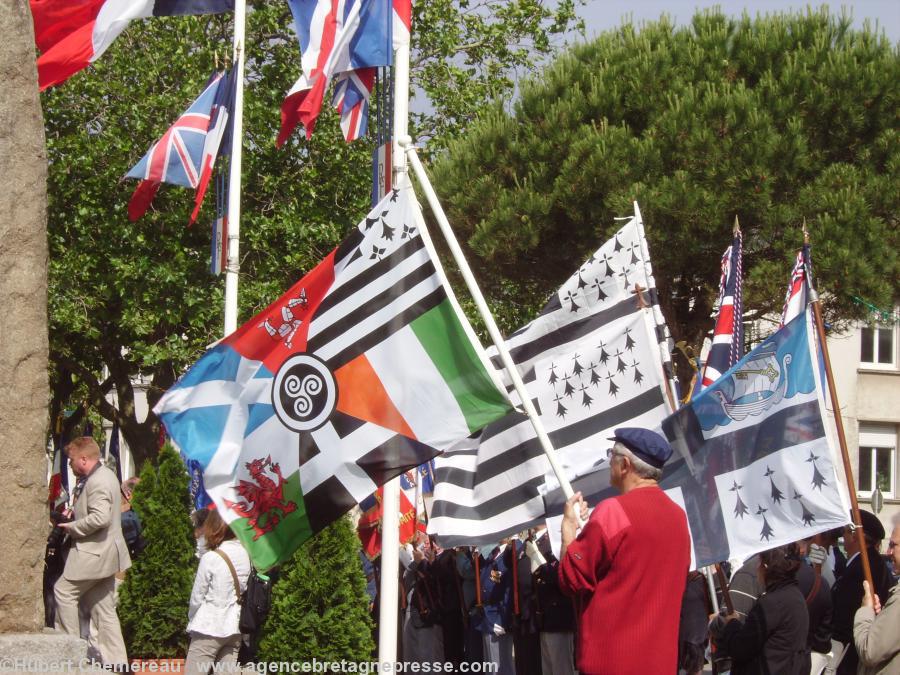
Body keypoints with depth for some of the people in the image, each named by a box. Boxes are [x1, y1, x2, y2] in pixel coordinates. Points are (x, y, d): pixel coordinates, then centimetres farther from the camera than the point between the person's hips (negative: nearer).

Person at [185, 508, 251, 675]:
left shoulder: (210, 558, -13)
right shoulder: (245, 555, 2)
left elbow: (197, 598, -6)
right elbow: (244, 592, 8)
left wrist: (192, 621, 11)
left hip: (209, 629, -6)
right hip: (235, 629, 6)